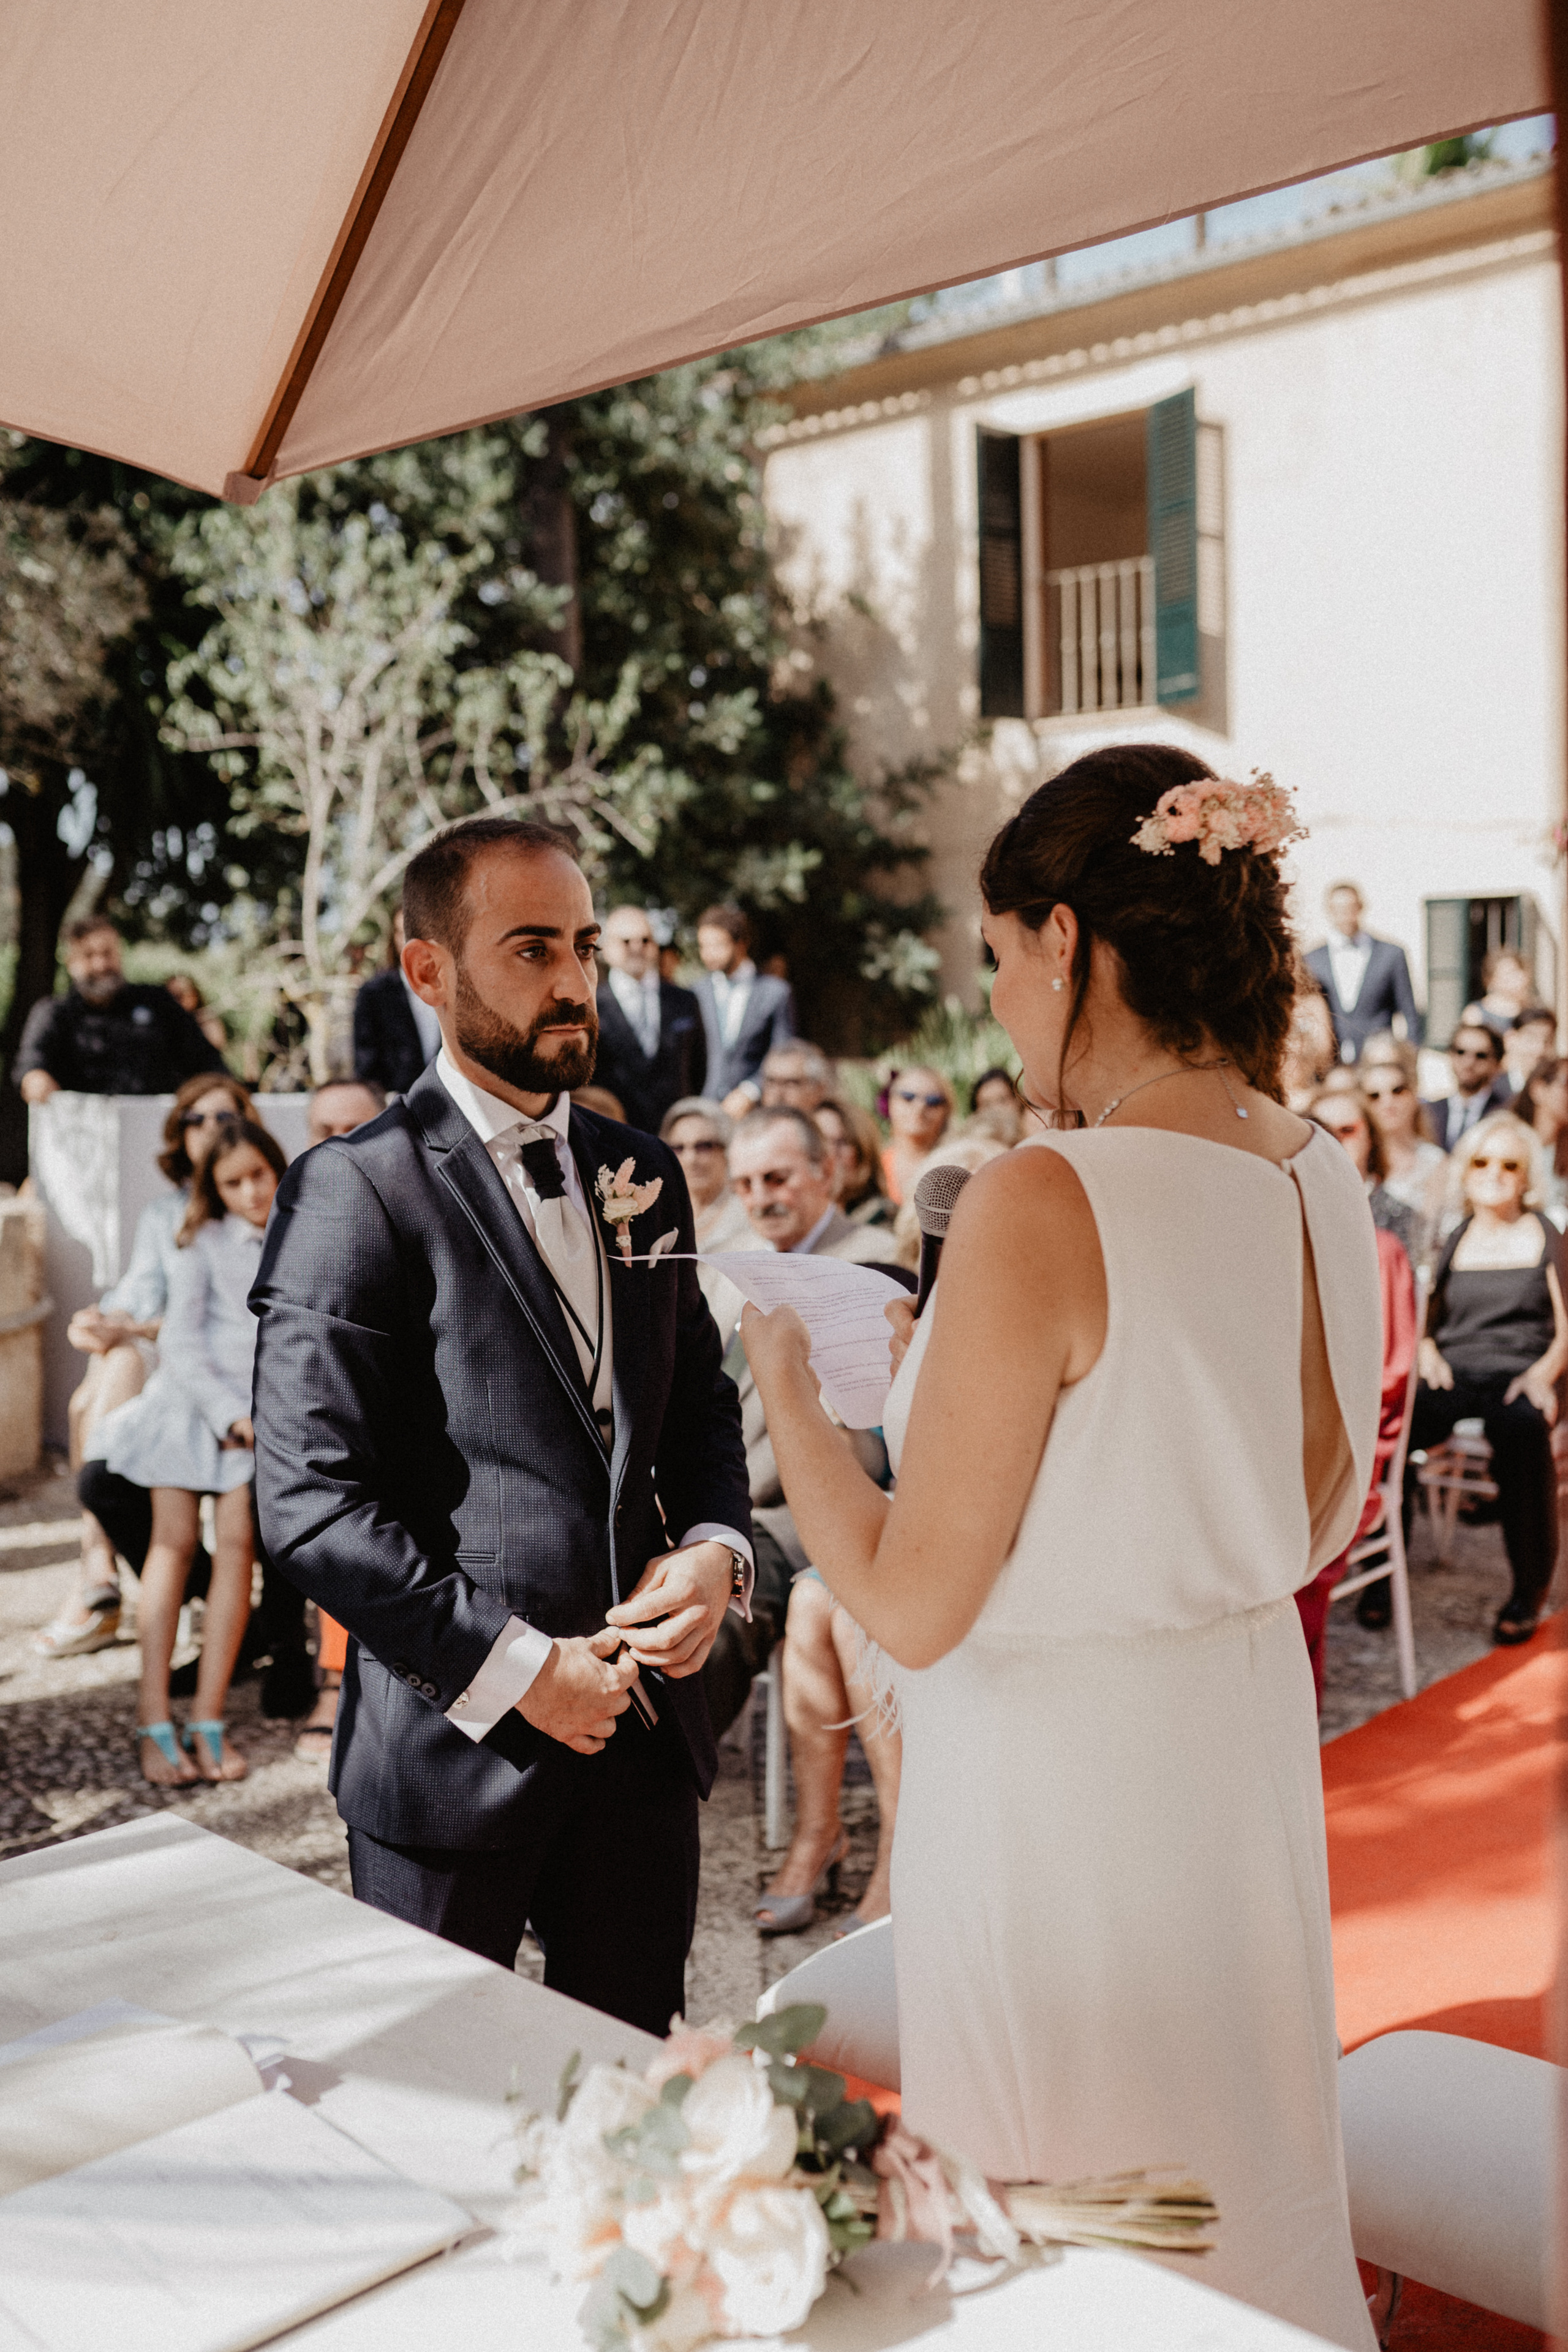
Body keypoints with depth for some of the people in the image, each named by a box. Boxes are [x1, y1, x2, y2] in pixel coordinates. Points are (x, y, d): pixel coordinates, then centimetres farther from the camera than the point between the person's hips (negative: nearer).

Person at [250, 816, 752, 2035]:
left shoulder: (643, 1173, 8)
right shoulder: (356, 1190, -12)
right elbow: (311, 1500, -16)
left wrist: (716, 1548, -4)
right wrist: (516, 1667, -16)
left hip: (644, 1720, 5)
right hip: (453, 1740, -5)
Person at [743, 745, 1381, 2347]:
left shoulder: (1042, 1206, -25)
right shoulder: (1323, 1181, -3)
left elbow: (913, 1605, -20)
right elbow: (1314, 1520, 9)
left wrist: (786, 1391, -5)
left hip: (1059, 1778, -7)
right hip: (1248, 1736, 7)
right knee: (1252, 2184, 27)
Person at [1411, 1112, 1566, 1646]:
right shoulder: (1452, 1241, 19)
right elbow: (1424, 1318, 18)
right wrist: (1427, 1352, -5)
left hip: (1519, 1373, -2)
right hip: (1452, 1373, 2)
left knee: (1521, 1427, -40)